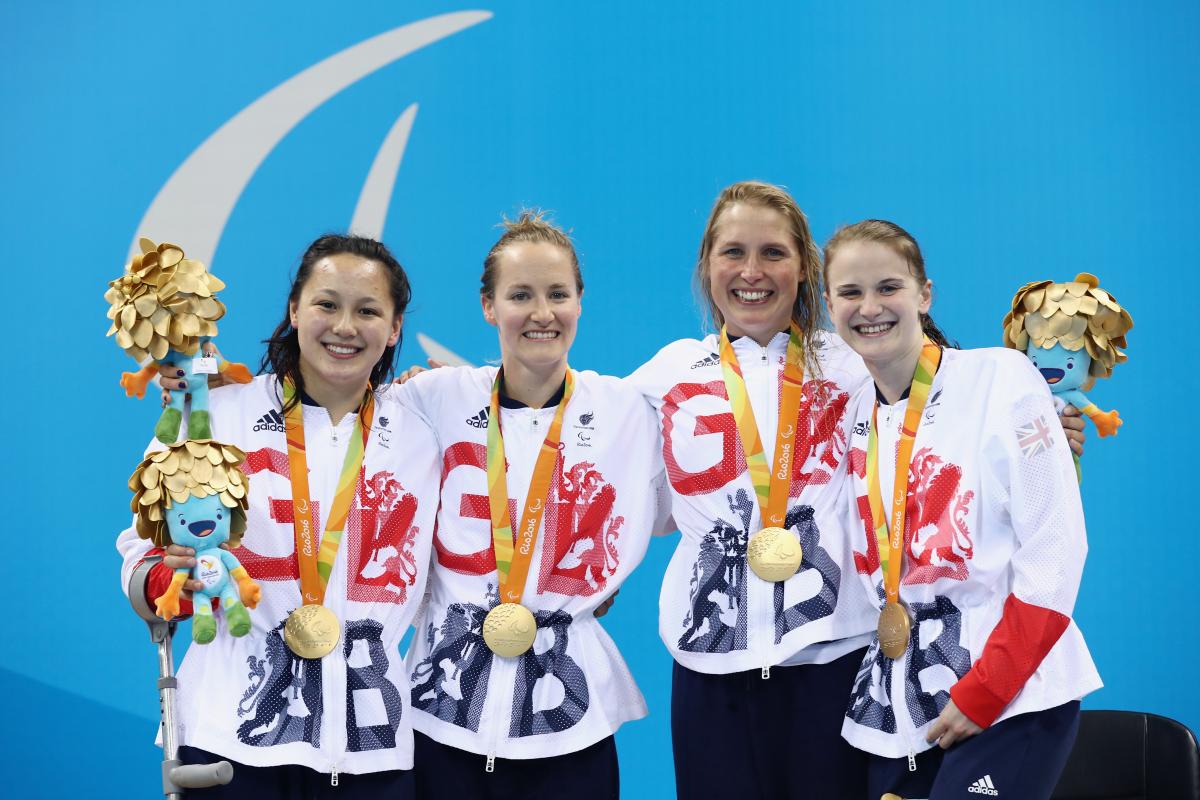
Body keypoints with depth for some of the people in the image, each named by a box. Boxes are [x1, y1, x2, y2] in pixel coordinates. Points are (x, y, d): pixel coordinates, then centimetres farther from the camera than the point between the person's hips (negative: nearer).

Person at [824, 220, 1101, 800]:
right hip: (899, 705, 5)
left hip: (1013, 695, -5)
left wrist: (983, 692, -14)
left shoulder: (1001, 377, -7)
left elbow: (1055, 554, -10)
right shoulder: (851, 418, 9)